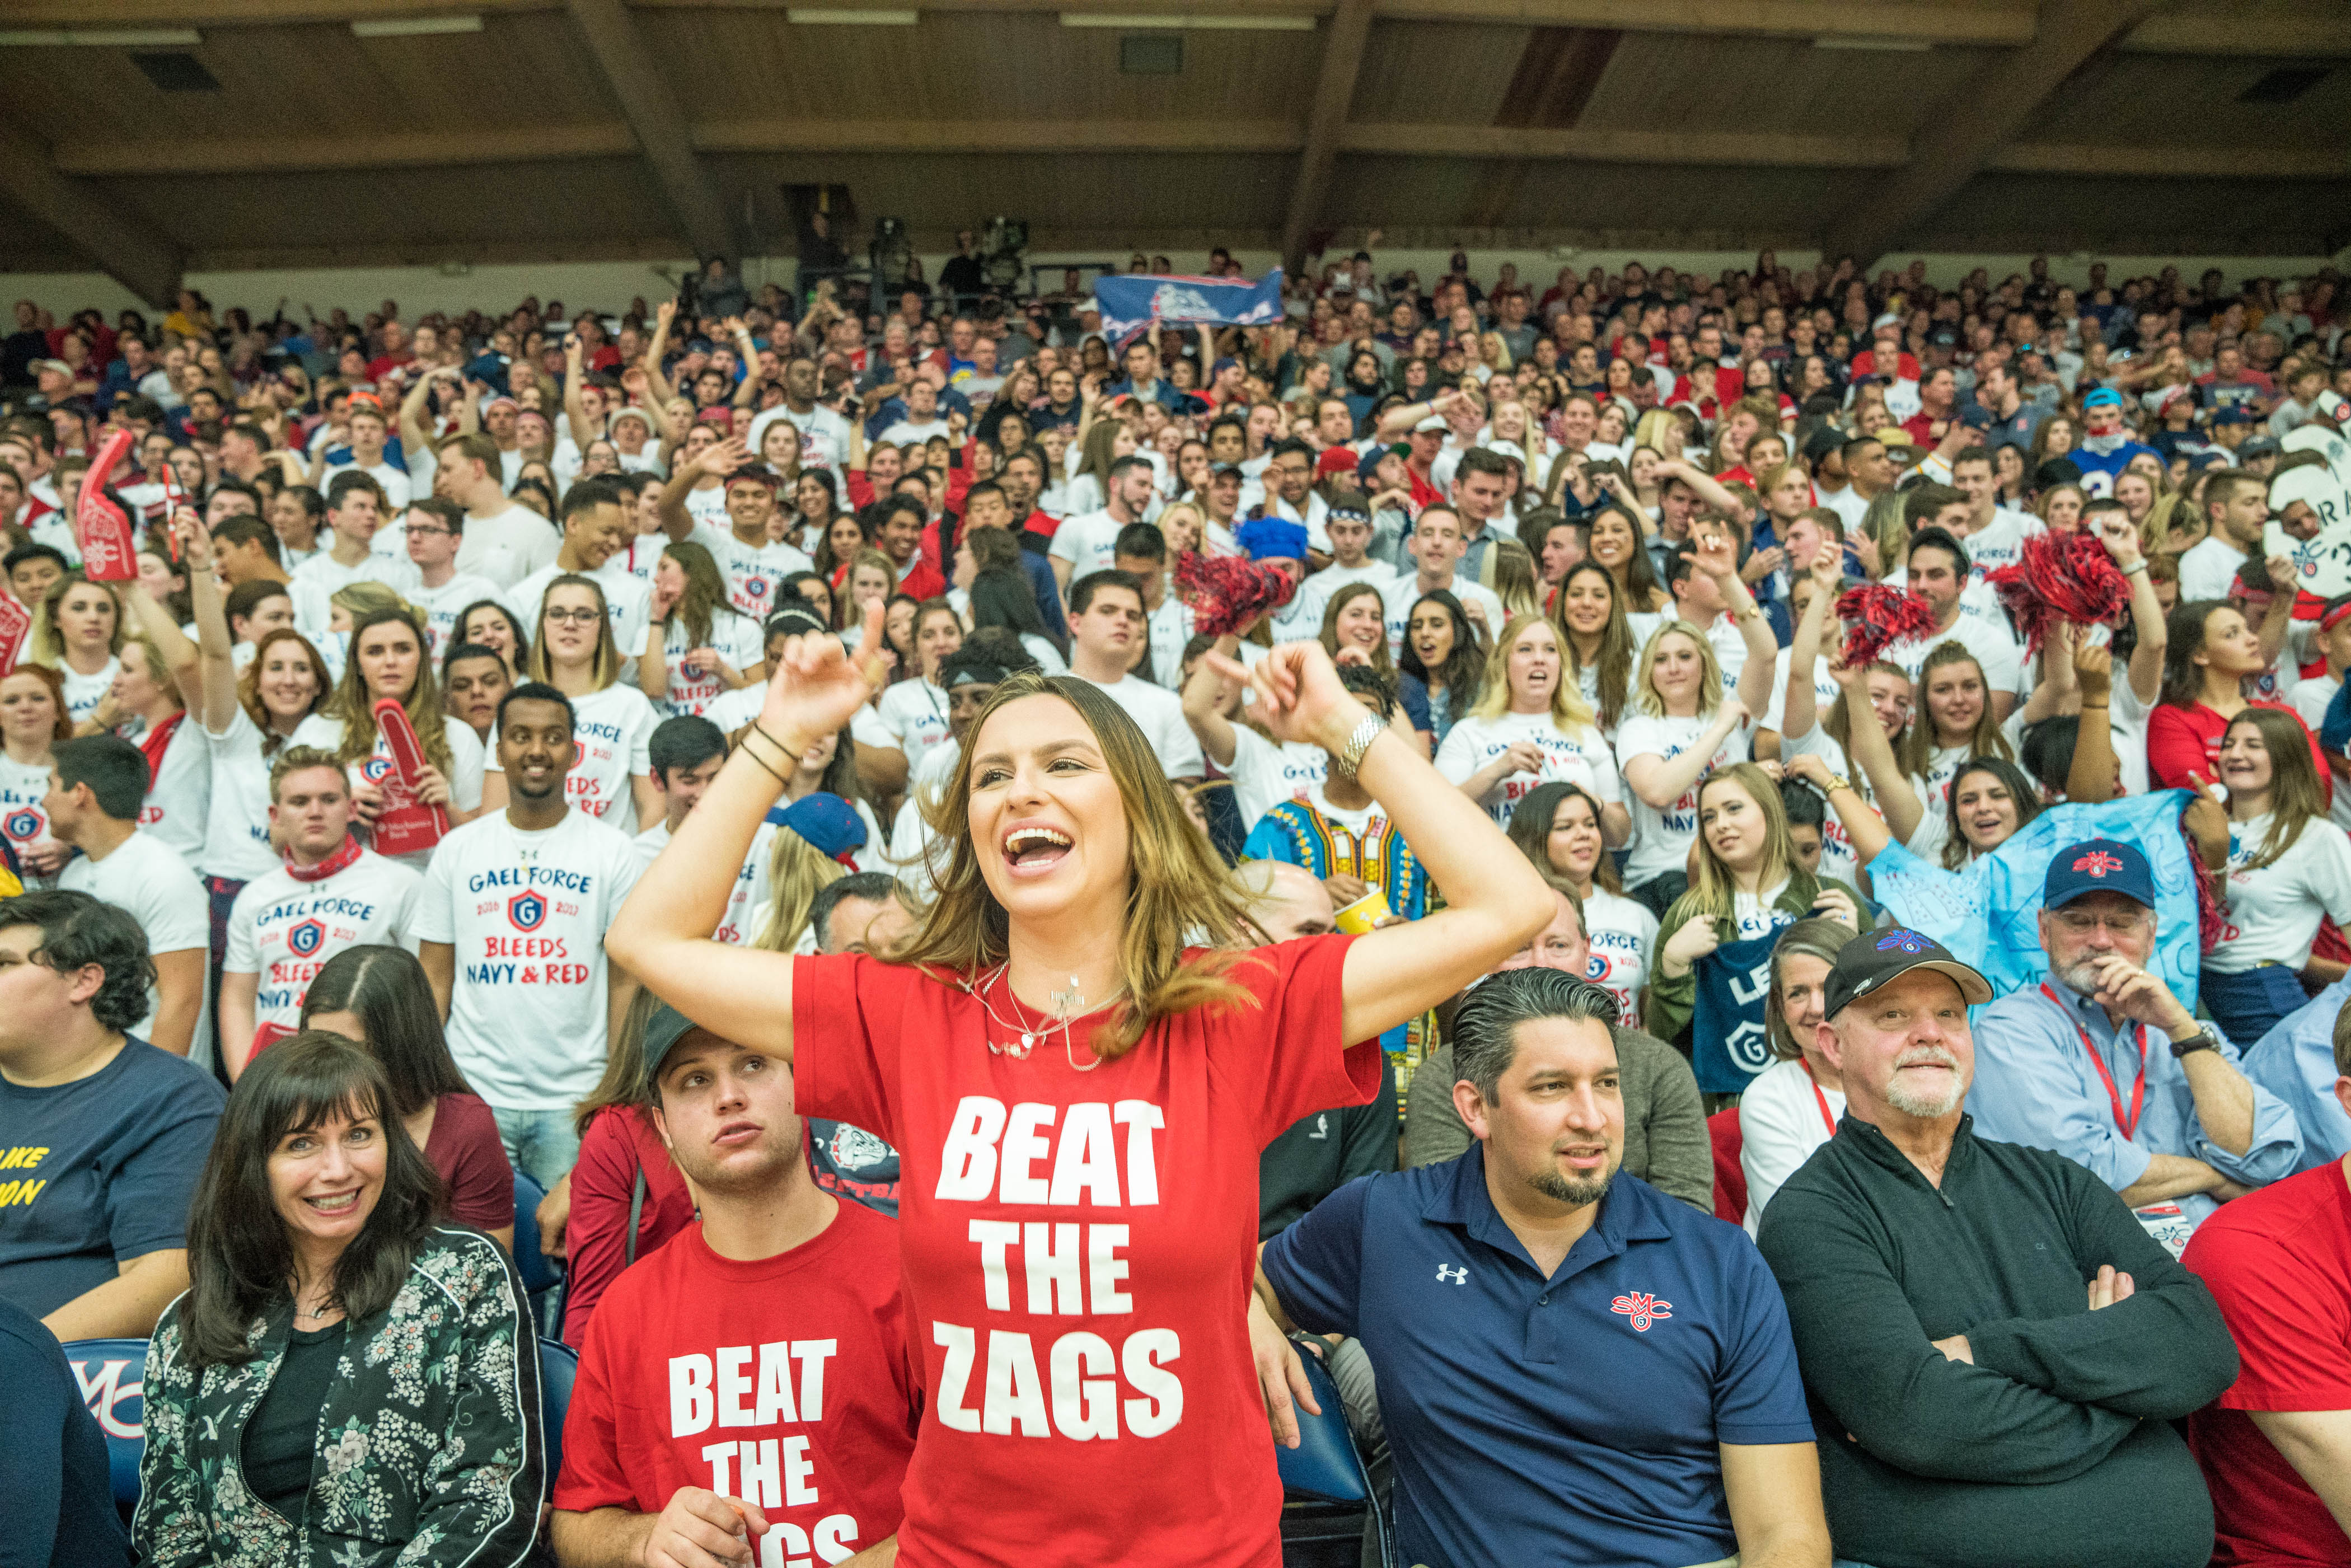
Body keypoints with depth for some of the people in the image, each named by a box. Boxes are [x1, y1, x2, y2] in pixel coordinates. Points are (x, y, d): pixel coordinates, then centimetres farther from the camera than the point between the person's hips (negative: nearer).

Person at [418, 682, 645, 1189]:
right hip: (472, 1094, 2)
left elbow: (625, 981, 0)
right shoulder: (457, 849, 7)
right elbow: (435, 979, 9)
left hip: (576, 1100, -1)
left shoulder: (613, 851, 1)